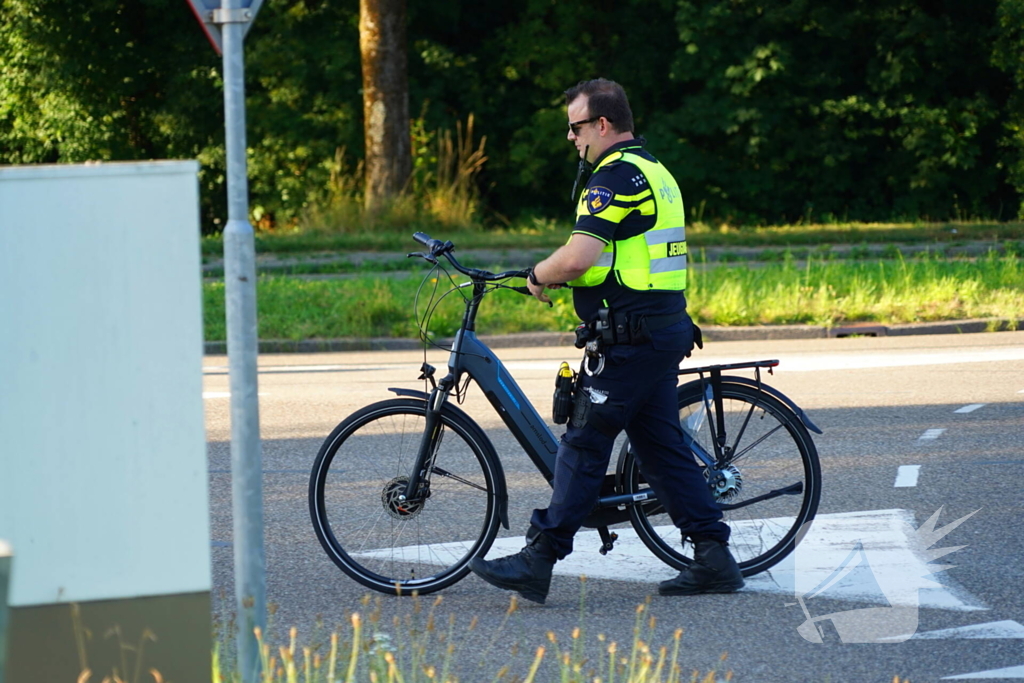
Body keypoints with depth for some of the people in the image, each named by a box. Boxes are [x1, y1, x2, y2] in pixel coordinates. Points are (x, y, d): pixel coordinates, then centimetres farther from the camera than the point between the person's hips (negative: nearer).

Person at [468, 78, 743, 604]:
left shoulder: (615, 176, -14)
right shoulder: (653, 171, 18)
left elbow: (579, 257, -25)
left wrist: (538, 276, -6)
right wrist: (557, 277, 16)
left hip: (628, 336, -10)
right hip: (665, 327, 10)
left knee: (584, 445, -7)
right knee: (661, 446, 12)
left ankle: (538, 561, -5)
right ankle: (714, 557, 10)